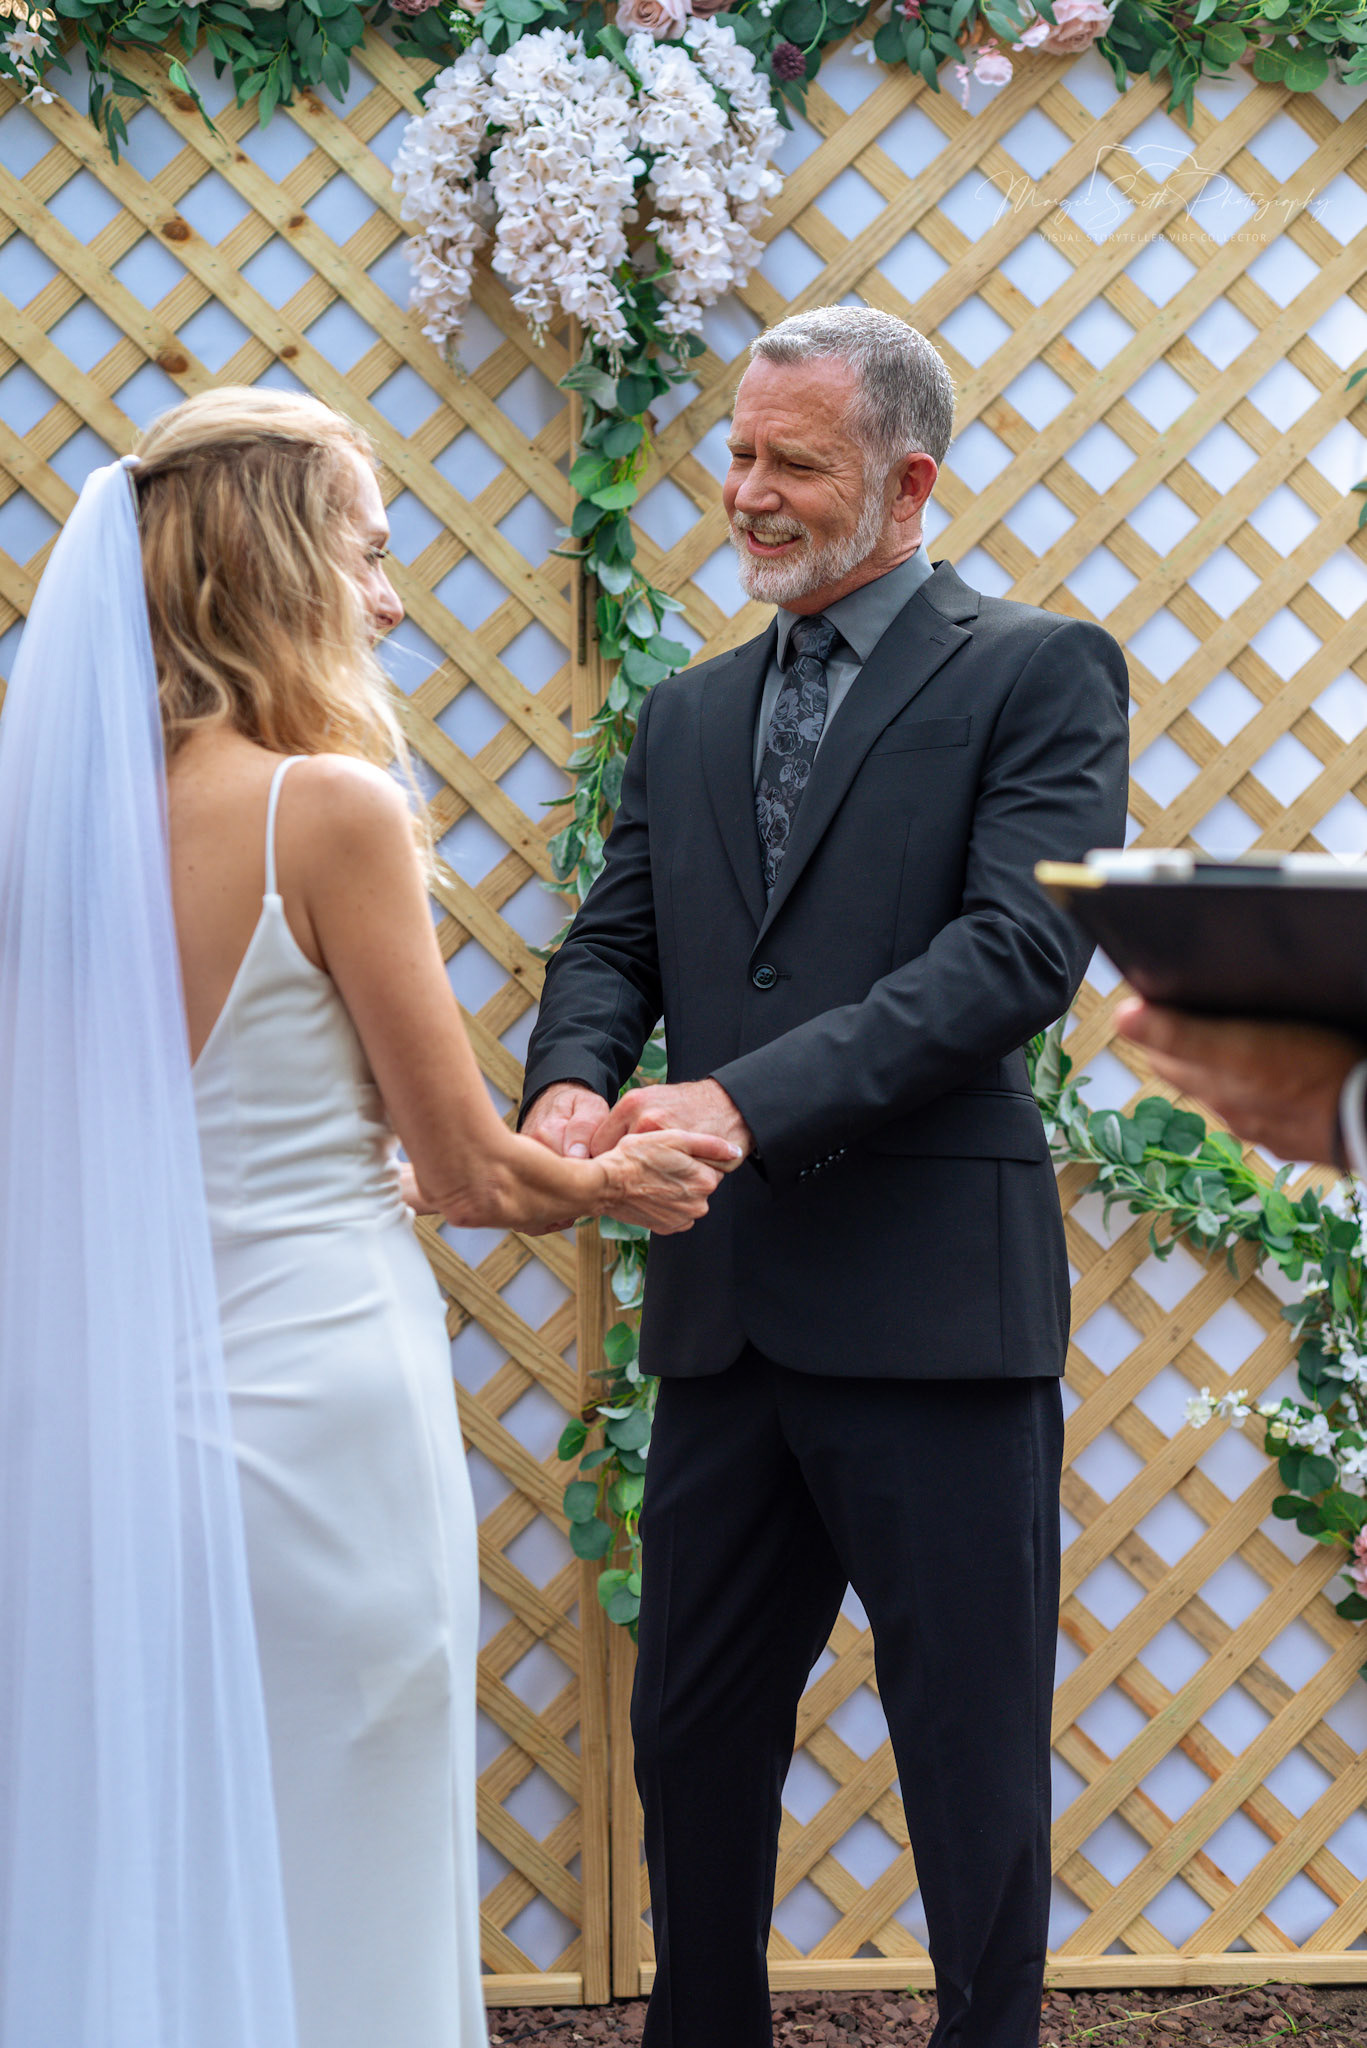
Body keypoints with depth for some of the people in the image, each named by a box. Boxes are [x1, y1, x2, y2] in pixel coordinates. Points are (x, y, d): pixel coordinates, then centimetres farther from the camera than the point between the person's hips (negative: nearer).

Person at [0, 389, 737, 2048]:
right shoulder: (330, 807, -14)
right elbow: (468, 1169, -8)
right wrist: (615, 1186, 13)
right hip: (315, 1383, -6)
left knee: (143, 1897, 16)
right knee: (335, 1898, 4)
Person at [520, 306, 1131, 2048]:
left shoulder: (1037, 673, -2)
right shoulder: (686, 720, 17)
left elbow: (1024, 948, -15)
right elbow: (612, 942, 12)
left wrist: (750, 1094, -23)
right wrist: (574, 1085, -12)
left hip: (932, 1298, -6)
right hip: (727, 1304, 6)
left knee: (973, 1756, 4)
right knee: (692, 1729, 14)